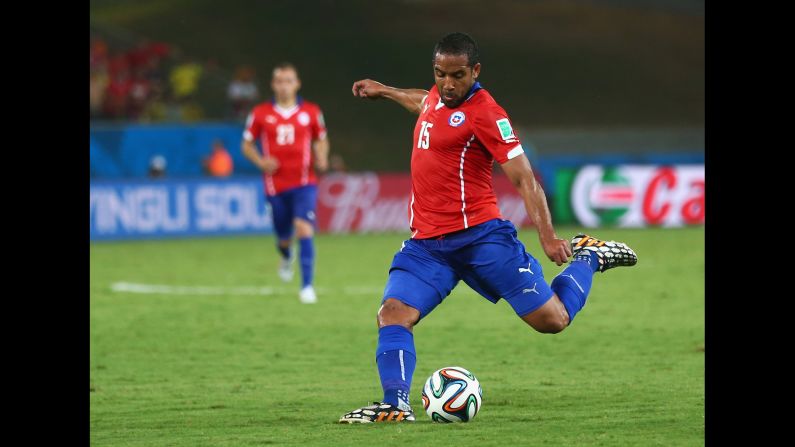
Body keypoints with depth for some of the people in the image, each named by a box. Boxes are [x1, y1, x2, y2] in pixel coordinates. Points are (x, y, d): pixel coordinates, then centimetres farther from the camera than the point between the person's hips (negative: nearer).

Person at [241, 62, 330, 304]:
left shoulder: (311, 112, 2)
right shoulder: (260, 113, 0)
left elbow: (321, 140, 16)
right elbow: (247, 144, 9)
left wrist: (321, 158, -5)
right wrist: (260, 161, -10)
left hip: (304, 183, -1)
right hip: (276, 184, 1)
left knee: (304, 228, -20)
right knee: (284, 237, 10)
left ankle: (307, 286, -17)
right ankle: (286, 257, 50)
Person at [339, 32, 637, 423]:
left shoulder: (484, 113, -12)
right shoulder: (438, 97, 10)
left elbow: (524, 178, -14)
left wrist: (547, 237, -22)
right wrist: (385, 92, 47)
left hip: (479, 236, -6)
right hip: (426, 243, 6)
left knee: (552, 319, -3)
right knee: (393, 314, -16)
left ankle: (587, 257, 24)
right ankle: (396, 405, -23)